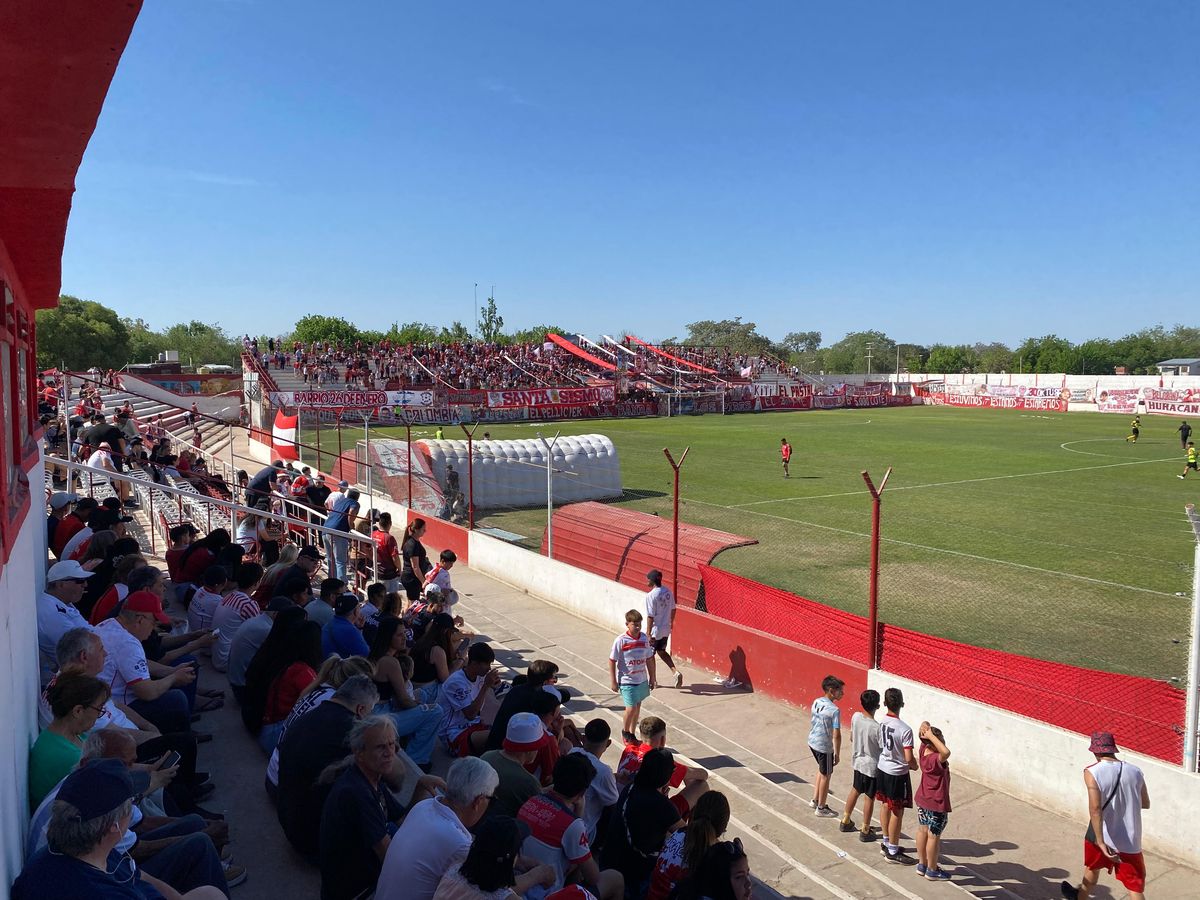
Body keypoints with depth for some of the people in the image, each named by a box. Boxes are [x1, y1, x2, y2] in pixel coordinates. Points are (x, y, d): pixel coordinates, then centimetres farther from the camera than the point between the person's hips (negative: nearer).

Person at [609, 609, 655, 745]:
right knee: (632, 708, -8)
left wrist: (652, 678, 12)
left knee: (637, 707, 12)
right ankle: (625, 731, 19)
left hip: (642, 680, 5)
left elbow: (649, 659, 9)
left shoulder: (644, 639, -2)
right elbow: (612, 661, -9)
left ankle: (631, 734, 28)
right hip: (627, 681, -5)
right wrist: (613, 682, -9)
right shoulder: (620, 640, -15)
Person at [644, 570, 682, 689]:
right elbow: (673, 609, 9)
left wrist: (648, 634, -17)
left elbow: (650, 616, -22)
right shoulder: (668, 591, -1)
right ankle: (675, 672, 8)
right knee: (661, 652, 23)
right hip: (666, 629, 7)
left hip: (655, 631, -7)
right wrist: (671, 622, 23)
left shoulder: (651, 596, -23)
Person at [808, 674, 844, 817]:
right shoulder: (834, 710, -24)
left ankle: (815, 800, 37)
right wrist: (837, 754, -10)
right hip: (824, 747, -7)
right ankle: (821, 808, 25)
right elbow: (836, 735, -23)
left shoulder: (816, 702, -1)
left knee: (821, 770, 27)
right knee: (825, 776, 11)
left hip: (812, 742, 7)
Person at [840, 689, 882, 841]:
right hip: (872, 766, -6)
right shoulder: (877, 728, -29)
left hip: (858, 762, 6)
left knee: (855, 790, 23)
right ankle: (865, 831, 24)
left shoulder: (856, 717, -11)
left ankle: (845, 821, 36)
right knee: (869, 798, 10)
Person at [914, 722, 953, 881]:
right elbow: (946, 752, -55)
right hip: (936, 804, -8)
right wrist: (931, 736, -44)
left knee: (922, 831, 19)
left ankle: (922, 865, 34)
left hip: (922, 799, 8)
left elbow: (925, 726, 0)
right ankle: (932, 870, 23)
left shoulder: (924, 751, -10)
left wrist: (925, 727, -24)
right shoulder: (935, 760, -32)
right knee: (934, 836, 8)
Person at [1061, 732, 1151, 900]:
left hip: (1102, 838, -1)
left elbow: (1095, 808, -26)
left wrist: (1100, 841, -26)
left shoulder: (1092, 772, -15)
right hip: (1130, 841, 1)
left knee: (1092, 868, 27)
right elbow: (1145, 804, 11)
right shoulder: (1135, 771, -4)